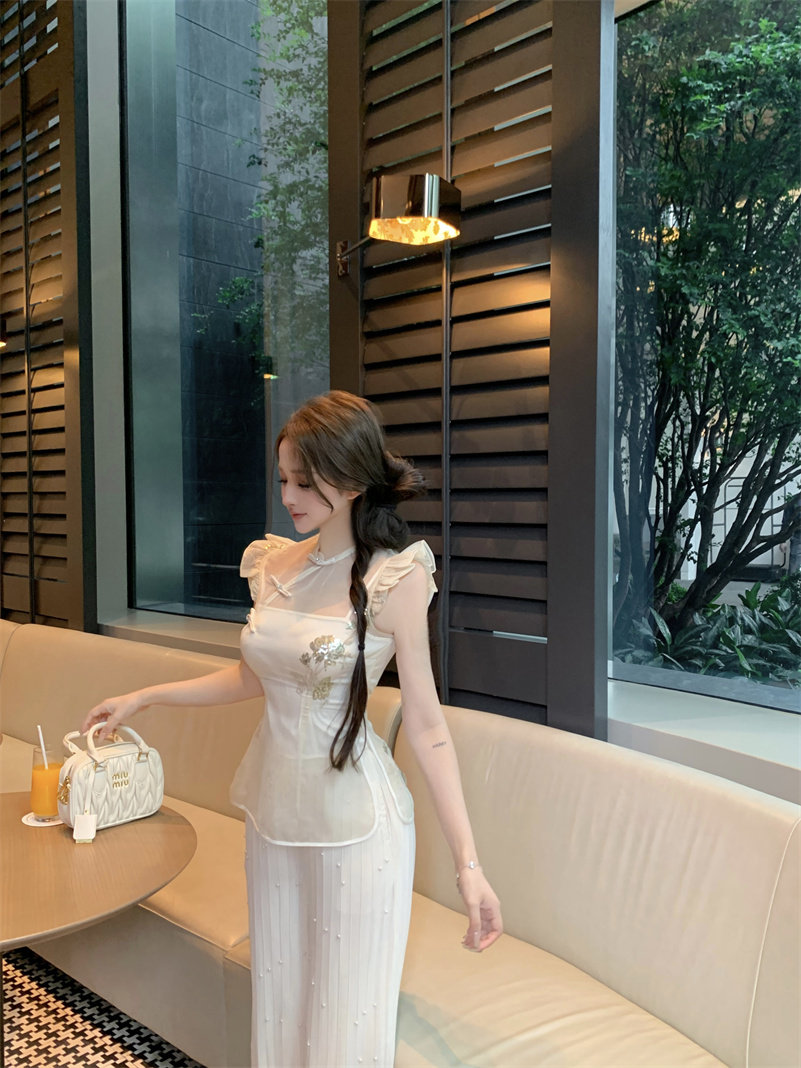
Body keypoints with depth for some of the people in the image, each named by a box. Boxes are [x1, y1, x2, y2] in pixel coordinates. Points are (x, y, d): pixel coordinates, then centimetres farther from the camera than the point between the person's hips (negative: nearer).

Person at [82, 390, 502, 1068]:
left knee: (346, 1011, 10)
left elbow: (426, 721, -14)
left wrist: (468, 864, -15)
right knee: (279, 996, 20)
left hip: (354, 819, -5)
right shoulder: (275, 563, 1)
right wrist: (144, 698, 15)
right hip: (274, 802, 6)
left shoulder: (396, 579, -15)